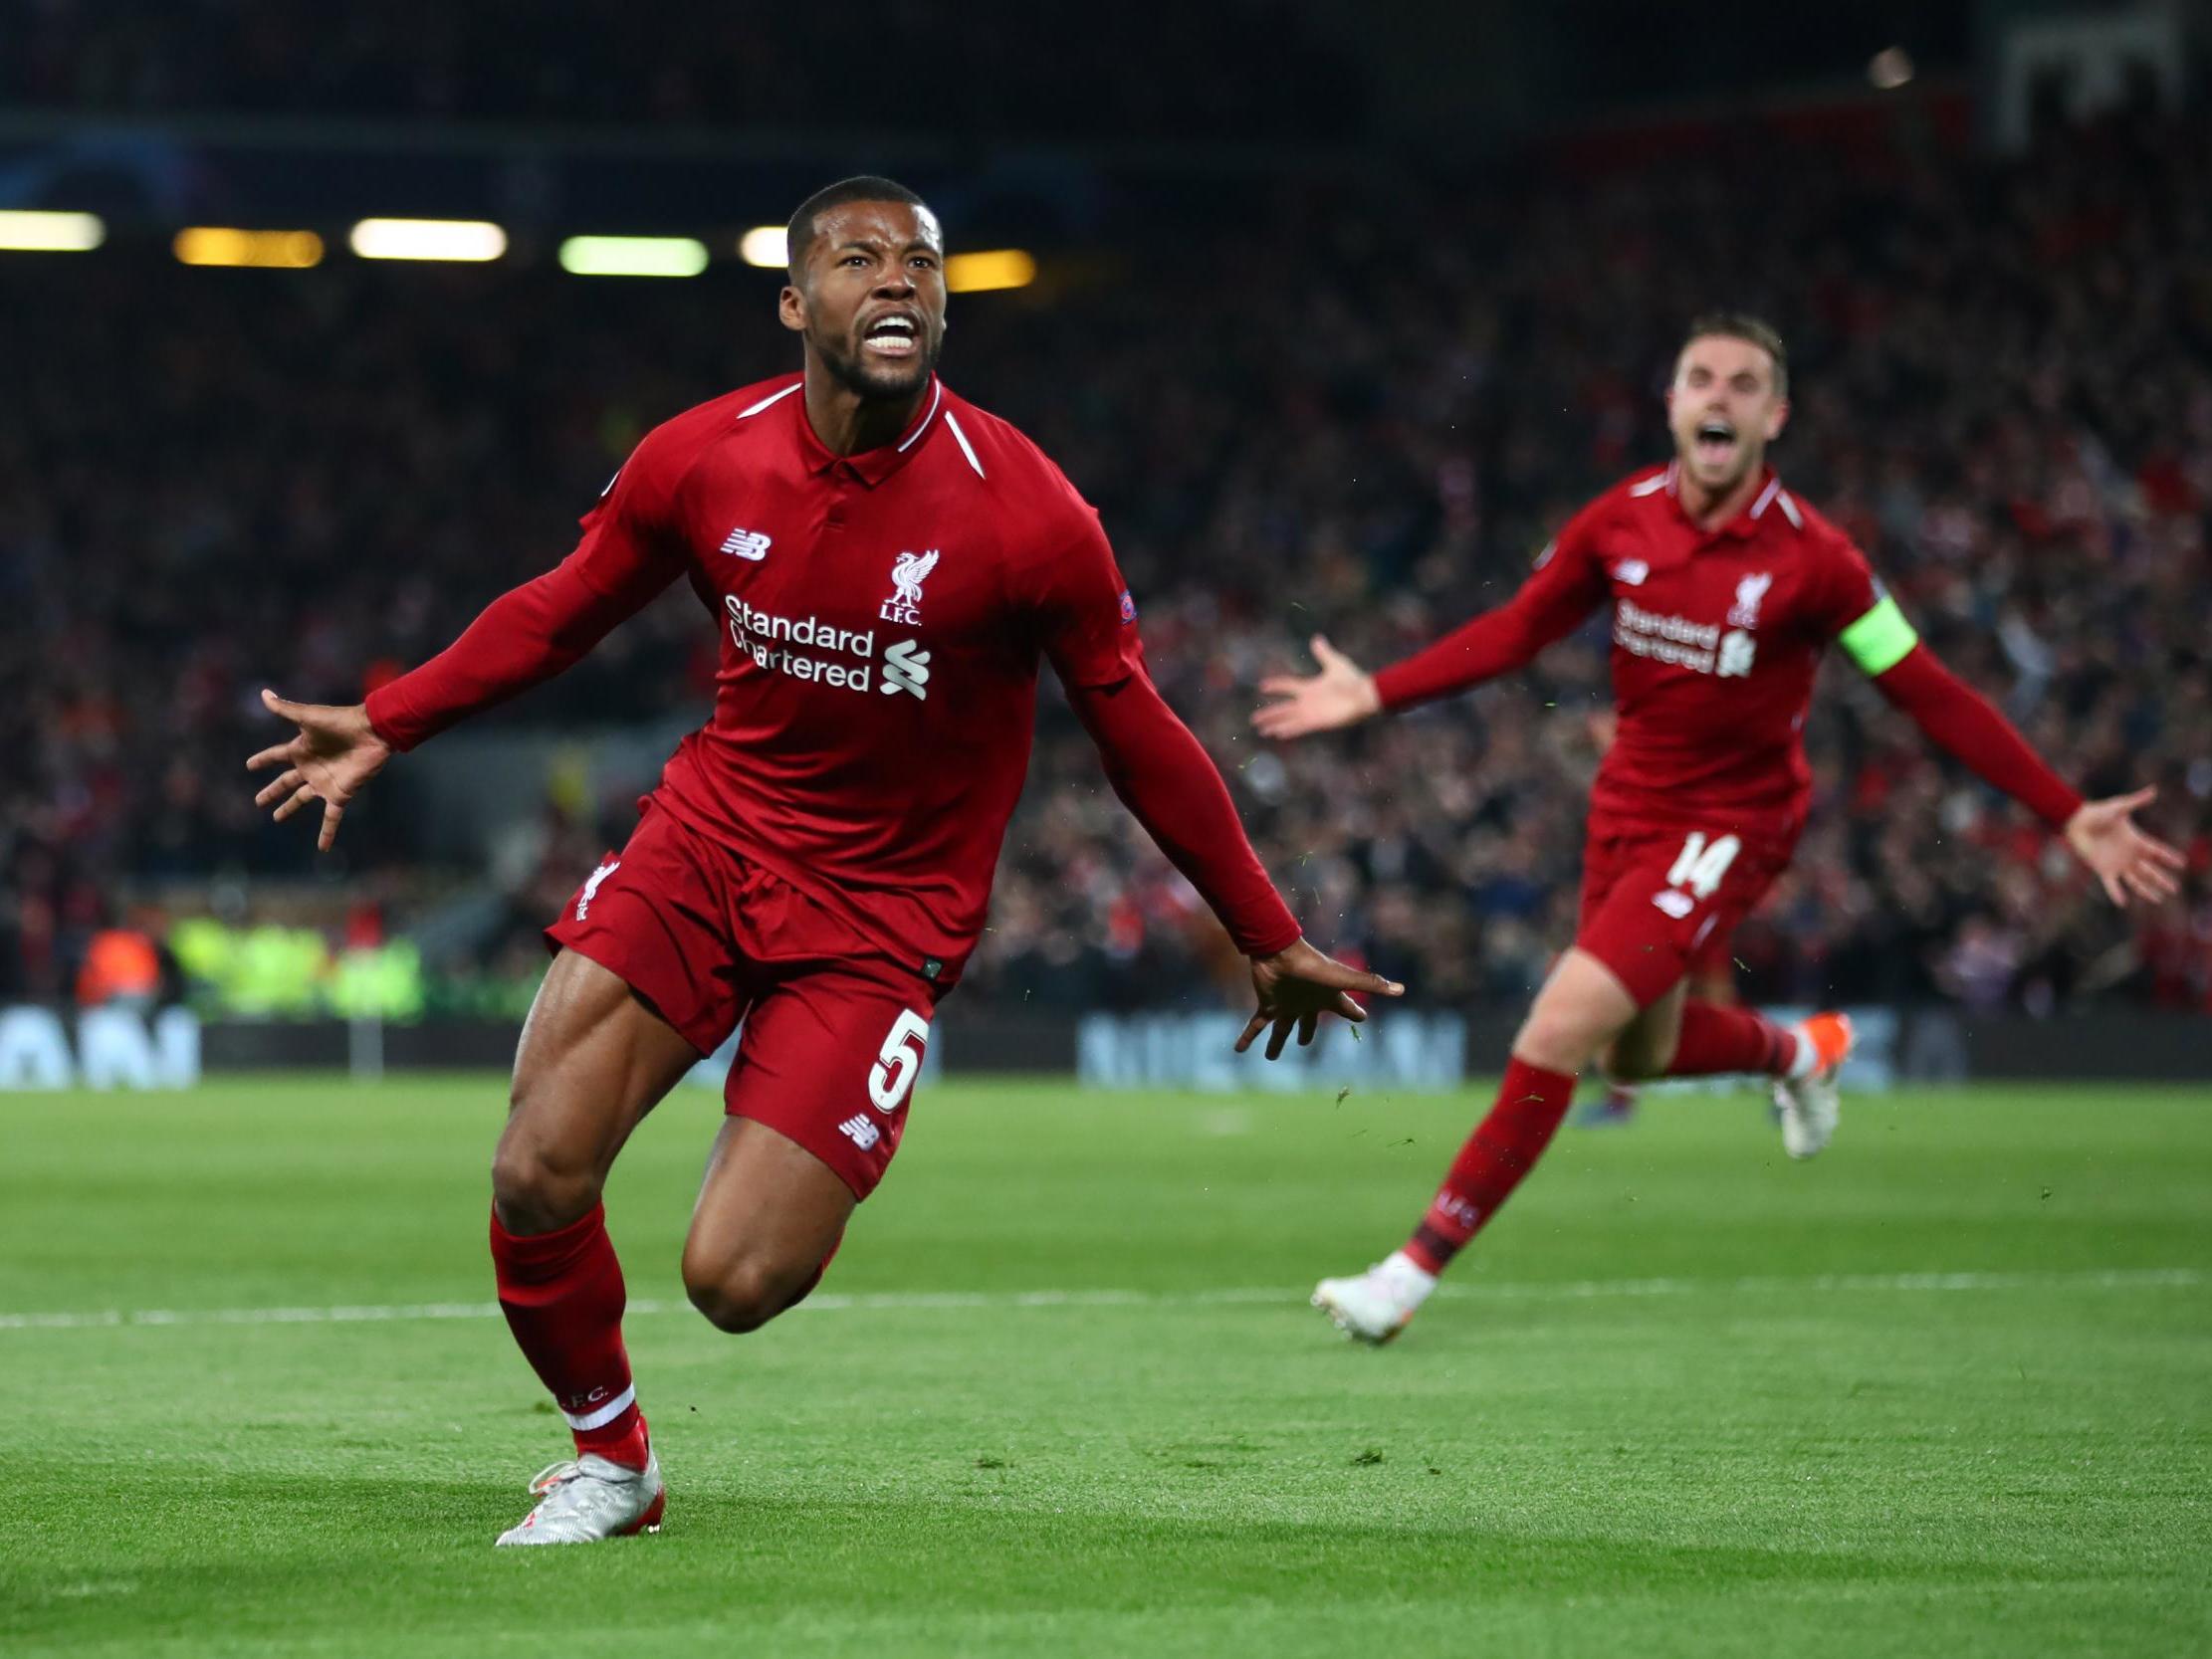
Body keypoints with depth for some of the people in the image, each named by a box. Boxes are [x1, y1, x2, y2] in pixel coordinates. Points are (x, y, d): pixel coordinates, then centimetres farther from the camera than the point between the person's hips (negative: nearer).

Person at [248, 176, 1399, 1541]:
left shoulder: (1025, 515, -16)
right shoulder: (703, 460, -7)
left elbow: (1140, 739, -4)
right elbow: (562, 612, 13)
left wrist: (1271, 941, 2)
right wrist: (387, 727, 14)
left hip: (884, 907, -3)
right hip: (714, 829, 3)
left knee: (734, 1280, -14)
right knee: (536, 1180, -12)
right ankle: (612, 1462, 16)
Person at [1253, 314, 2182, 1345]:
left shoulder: (1810, 558, -19)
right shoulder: (1620, 522, -7)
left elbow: (1932, 697, -14)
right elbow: (1516, 631, 7)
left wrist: (2068, 816, -17)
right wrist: (1375, 693, 0)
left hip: (1730, 824, -6)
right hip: (1628, 805, 6)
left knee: (1562, 1025, -19)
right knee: (1636, 1056, 19)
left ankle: (1416, 1269, -12)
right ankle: (1795, 1051, 52)